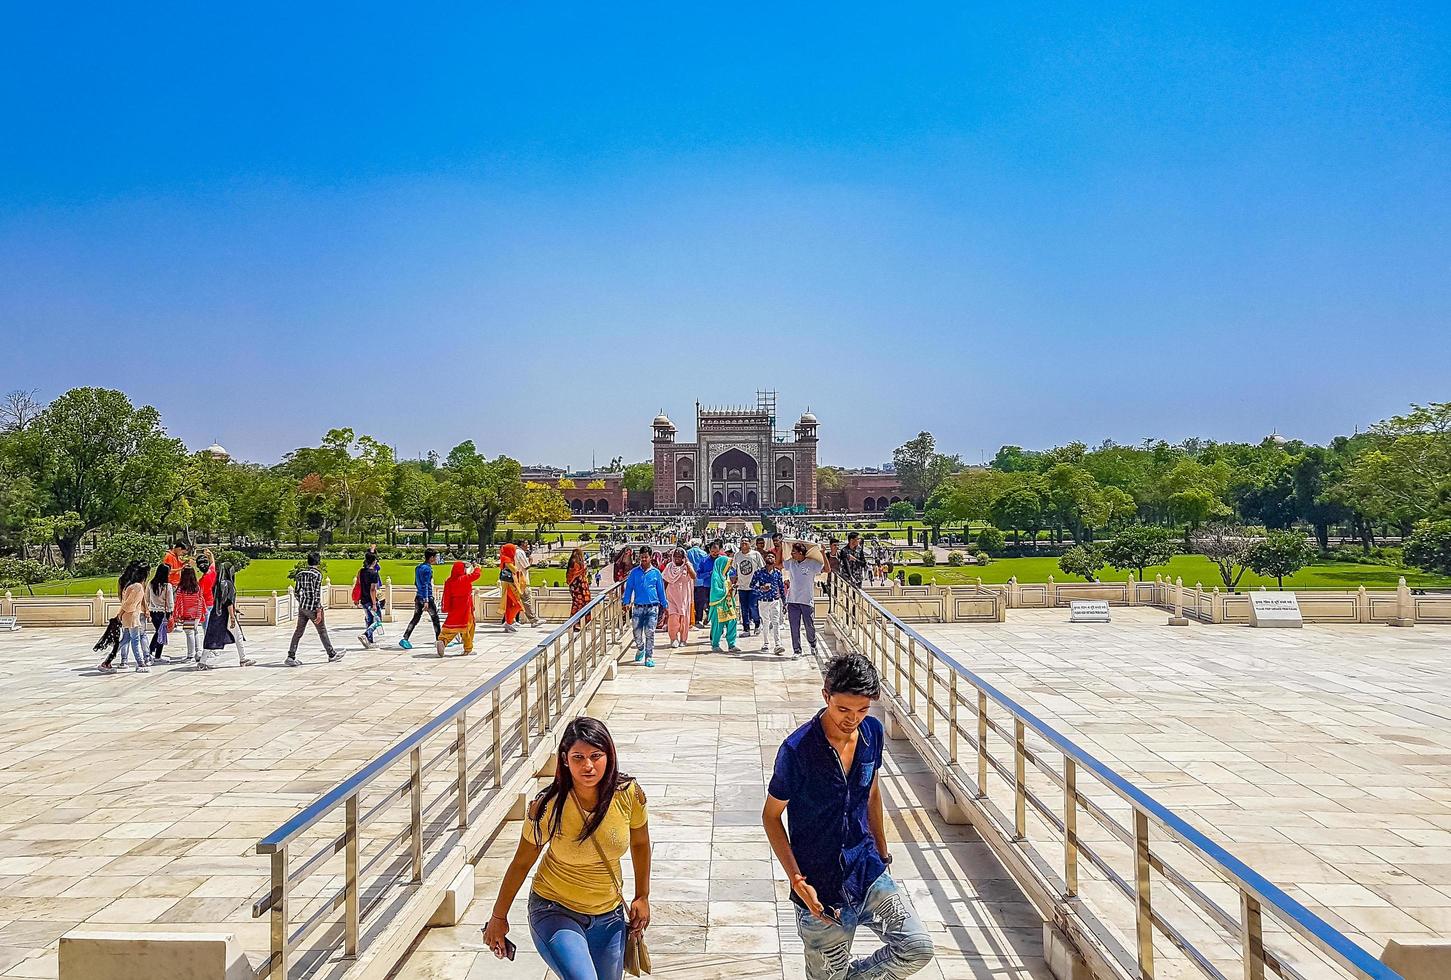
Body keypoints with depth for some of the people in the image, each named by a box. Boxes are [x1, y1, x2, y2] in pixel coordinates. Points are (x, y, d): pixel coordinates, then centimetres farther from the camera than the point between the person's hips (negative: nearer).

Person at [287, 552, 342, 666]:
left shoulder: (301, 572, 7)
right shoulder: (317, 573, -14)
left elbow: (297, 590, 12)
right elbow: (317, 593, -18)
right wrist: (319, 611, -16)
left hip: (302, 607, 6)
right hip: (313, 607, -6)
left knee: (298, 632, 8)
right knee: (322, 631, 6)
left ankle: (290, 657, 3)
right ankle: (332, 655, 17)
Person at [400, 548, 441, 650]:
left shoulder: (418, 567, 12)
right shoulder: (427, 569, -15)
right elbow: (425, 585, -20)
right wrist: (426, 601, -23)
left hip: (418, 597, 8)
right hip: (427, 597, -8)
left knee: (415, 619, 7)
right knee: (435, 619, 5)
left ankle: (405, 639, -2)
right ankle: (438, 639, 12)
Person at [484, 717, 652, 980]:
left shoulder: (629, 794, -15)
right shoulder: (547, 807, -21)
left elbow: (640, 843, 5)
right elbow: (522, 863, -6)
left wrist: (642, 897, 11)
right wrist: (499, 916, 3)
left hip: (609, 916, 4)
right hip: (554, 911, -4)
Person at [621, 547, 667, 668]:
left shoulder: (656, 572, 5)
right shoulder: (634, 572, 5)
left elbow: (661, 590, 11)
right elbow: (629, 588, 6)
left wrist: (665, 605, 13)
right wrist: (626, 602, -7)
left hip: (652, 607, -1)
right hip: (638, 607, 1)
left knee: (650, 633, -6)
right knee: (637, 633, 4)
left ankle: (649, 657, 2)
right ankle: (640, 649, 34)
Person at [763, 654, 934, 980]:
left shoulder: (873, 732, -5)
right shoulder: (797, 749, -22)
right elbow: (771, 816, -10)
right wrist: (797, 880, -16)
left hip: (867, 870, 4)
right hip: (820, 885, -4)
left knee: (919, 948, -7)